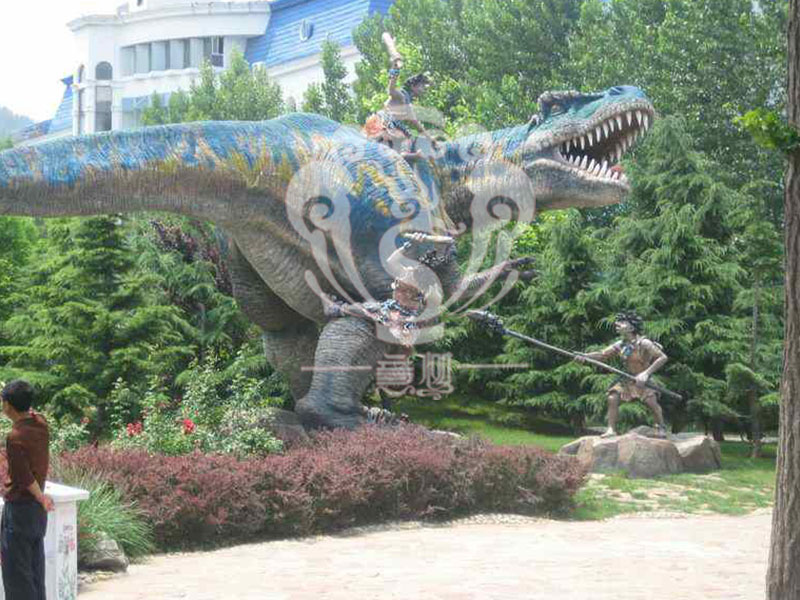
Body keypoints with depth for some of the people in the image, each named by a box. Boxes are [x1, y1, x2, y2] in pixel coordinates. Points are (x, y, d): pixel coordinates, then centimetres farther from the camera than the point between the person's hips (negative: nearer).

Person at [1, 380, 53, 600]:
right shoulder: (41, 424, 0)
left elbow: (25, 477, -18)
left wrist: (41, 497, -5)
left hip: (18, 508, -8)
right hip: (38, 510, 8)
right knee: (35, 569, 14)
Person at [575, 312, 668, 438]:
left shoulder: (644, 344, -20)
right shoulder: (620, 346, -3)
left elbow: (663, 357, -24)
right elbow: (602, 354, -3)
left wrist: (646, 373, -32)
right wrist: (584, 356, -21)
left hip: (644, 379, -5)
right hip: (627, 379, 5)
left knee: (651, 401, -21)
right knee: (612, 398, -10)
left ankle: (661, 428, 1)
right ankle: (611, 429, -4)